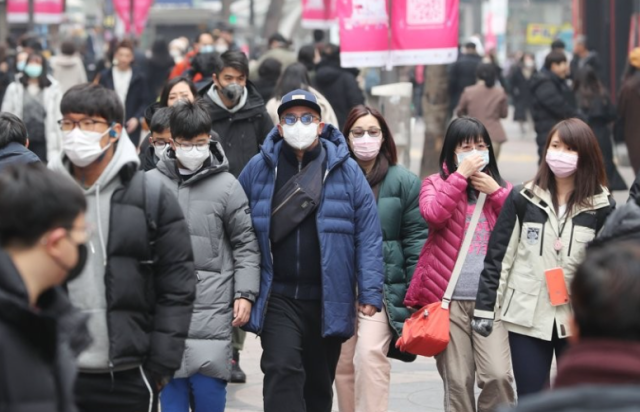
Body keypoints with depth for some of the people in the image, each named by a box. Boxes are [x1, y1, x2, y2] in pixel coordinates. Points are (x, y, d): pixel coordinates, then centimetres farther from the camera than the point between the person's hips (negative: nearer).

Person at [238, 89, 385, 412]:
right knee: (282, 371, -15)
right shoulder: (259, 168, 3)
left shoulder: (345, 170, 0)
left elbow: (368, 234, -2)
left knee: (319, 383, 13)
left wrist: (370, 292, -8)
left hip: (328, 300, 1)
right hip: (278, 298, -1)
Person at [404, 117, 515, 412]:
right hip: (448, 297, -1)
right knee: (457, 380, 0)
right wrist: (461, 175, -10)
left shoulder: (500, 187, 16)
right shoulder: (436, 183, 9)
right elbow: (433, 214, -14)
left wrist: (495, 192, -2)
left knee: (498, 375, -12)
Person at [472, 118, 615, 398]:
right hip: (527, 317, 0)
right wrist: (484, 307, -2)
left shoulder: (602, 207, 1)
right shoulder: (523, 199, 1)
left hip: (579, 320, 0)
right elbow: (498, 255, 2)